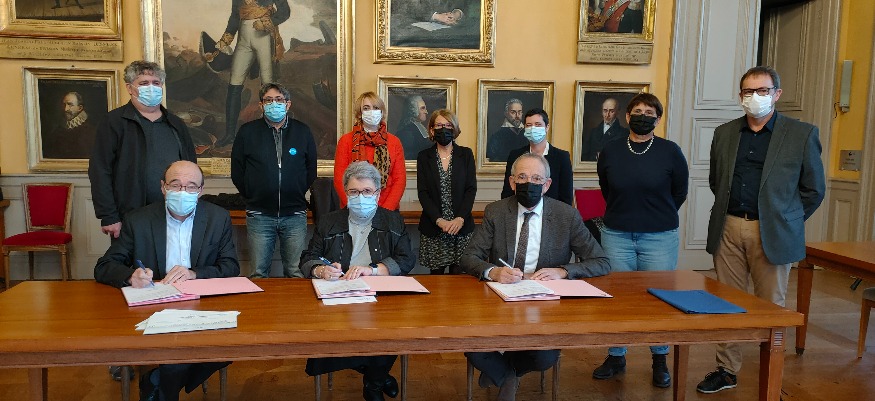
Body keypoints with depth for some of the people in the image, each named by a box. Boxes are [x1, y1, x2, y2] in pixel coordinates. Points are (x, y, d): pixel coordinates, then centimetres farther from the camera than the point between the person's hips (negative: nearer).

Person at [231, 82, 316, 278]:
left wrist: (297, 194, 10)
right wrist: (252, 197, 7)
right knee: (259, 273, 6)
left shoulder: (303, 132, 6)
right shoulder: (247, 131, 4)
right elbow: (237, 172, 8)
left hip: (295, 215, 0)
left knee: (296, 273, 5)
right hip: (259, 216, 0)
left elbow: (311, 170, 13)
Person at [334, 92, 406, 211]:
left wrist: (386, 209, -12)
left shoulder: (394, 142, 5)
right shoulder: (346, 141, 2)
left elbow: (400, 179, 0)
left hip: (387, 211, 1)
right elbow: (339, 179, -3)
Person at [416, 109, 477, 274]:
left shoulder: (466, 154, 7)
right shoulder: (424, 157, 6)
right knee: (436, 274, 4)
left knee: (458, 273, -2)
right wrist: (439, 220, -14)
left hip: (462, 225, 0)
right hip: (433, 227, 0)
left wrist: (460, 218, -13)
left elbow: (471, 189, 0)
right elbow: (422, 192, -1)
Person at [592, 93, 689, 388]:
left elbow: (679, 193, 8)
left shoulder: (670, 151, -3)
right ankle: (616, 357, 23)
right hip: (616, 236, 2)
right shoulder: (610, 151, 3)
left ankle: (660, 361, 24)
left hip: (659, 238, -1)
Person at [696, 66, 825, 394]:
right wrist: (729, 213, 12)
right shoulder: (724, 133, 10)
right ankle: (727, 370, 22)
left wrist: (787, 220, 3)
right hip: (728, 228, 3)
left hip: (771, 233, -3)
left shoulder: (802, 134, 0)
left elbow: (814, 189, 4)